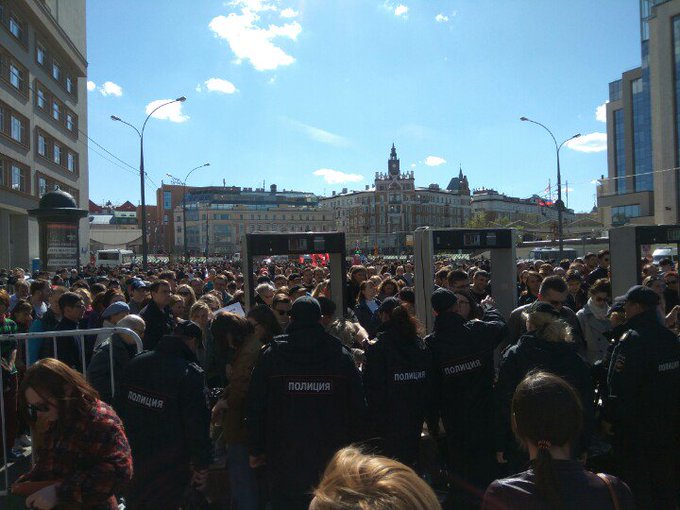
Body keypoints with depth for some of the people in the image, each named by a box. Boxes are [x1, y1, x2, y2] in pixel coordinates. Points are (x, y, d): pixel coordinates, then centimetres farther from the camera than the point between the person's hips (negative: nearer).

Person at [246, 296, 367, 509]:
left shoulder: (271, 354, -4)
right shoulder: (342, 355, -2)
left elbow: (255, 409, -1)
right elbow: (358, 408, 1)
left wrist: (255, 449, 8)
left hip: (285, 461, 0)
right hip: (332, 458, 1)